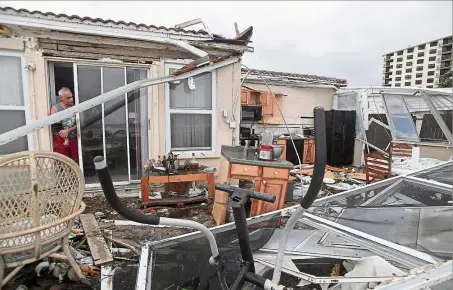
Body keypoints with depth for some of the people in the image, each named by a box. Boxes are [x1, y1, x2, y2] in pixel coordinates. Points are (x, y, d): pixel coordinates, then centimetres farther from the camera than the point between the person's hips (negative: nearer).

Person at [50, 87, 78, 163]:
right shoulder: (55, 108, -7)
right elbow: (56, 127, -10)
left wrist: (68, 130, -18)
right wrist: (65, 139, -11)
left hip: (74, 138, 3)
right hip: (61, 139, -3)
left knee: (75, 162, 8)